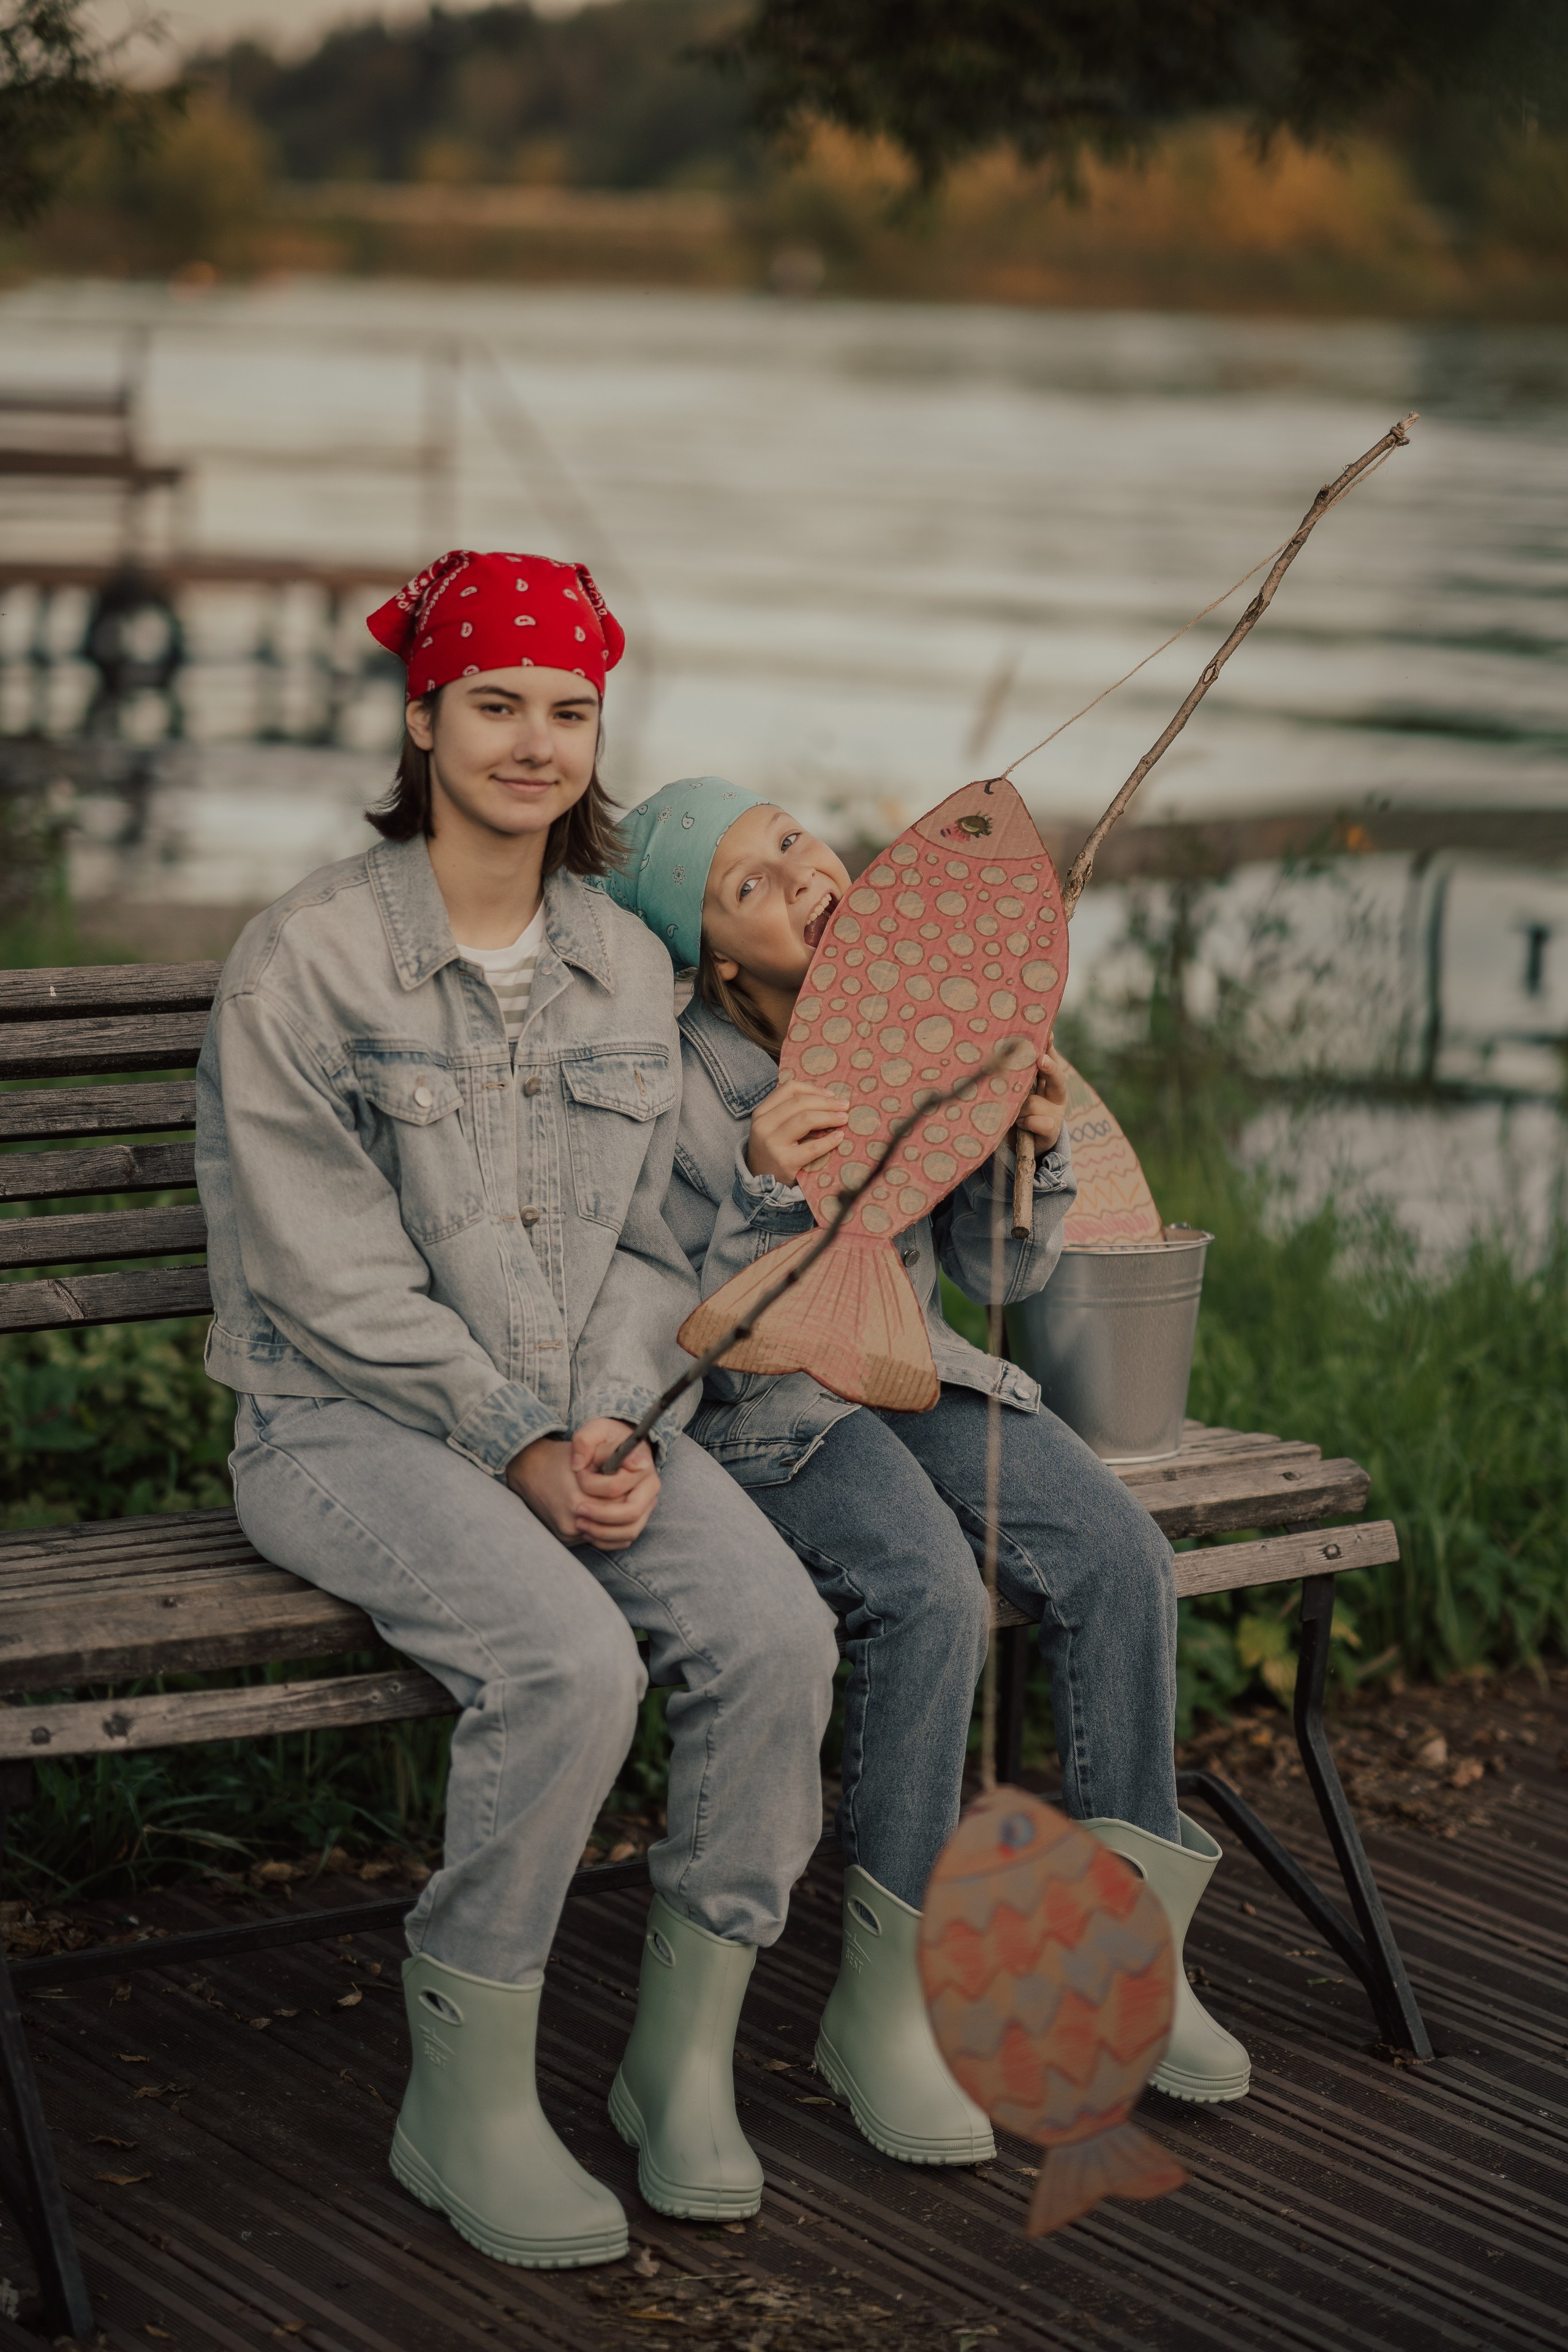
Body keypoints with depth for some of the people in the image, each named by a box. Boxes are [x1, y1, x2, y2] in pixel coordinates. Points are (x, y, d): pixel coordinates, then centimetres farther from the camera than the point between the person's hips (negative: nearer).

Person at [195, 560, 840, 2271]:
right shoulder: (305, 958, -8)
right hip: (351, 1426, -5)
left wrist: (611, 1427, -7)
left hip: (589, 1421, 5)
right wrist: (519, 1447, -17)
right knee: (570, 1662, -32)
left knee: (776, 1631, -22)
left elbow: (644, 1244, 12)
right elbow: (335, 1277, -12)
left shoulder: (628, 970, 11)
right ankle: (465, 2100, -13)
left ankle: (684, 2053, -4)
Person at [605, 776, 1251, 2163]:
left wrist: (1035, 1147, -13)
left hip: (910, 1370, 5)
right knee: (930, 1590, -33)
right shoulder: (682, 1083, -15)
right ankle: (885, 2007, -19)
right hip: (756, 1409, -5)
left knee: (1117, 1554, -21)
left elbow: (1002, 1269, 7)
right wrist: (768, 1194, -34)